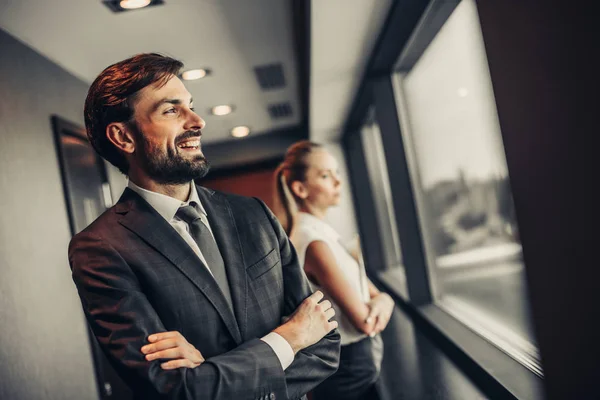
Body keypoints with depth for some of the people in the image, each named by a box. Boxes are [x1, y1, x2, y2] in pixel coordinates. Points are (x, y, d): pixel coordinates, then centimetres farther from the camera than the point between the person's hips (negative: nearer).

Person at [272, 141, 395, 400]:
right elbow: (363, 321, -25)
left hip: (356, 363, 9)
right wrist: (378, 307, -4)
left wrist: (382, 300, -16)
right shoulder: (312, 241, -23)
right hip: (348, 372, -9)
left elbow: (373, 291, 6)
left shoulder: (323, 231, 6)